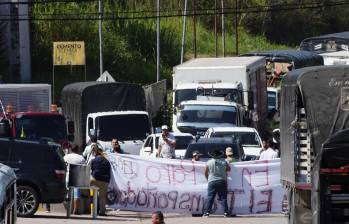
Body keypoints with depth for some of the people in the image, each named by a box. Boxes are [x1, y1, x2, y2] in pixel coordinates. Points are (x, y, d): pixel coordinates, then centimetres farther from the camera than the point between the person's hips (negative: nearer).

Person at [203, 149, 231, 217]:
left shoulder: (209, 162, -3)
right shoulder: (224, 162, 0)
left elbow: (205, 173, 5)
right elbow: (228, 169, 16)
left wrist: (208, 179, 22)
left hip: (212, 182, -1)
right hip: (222, 182, 1)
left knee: (210, 198, 0)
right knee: (223, 198, 5)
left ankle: (206, 212, -5)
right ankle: (226, 212, 2)